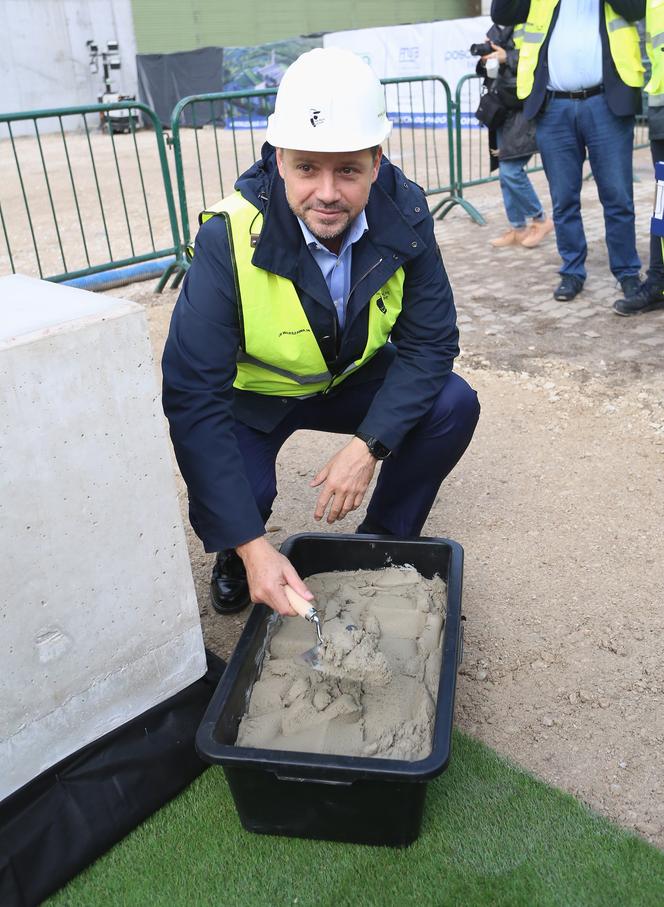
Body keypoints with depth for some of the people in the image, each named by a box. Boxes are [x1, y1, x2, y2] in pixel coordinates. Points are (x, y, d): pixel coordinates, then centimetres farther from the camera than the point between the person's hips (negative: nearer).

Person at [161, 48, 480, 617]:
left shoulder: (404, 216, -22)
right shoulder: (231, 238, -32)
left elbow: (430, 343, -15)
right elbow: (193, 399, -34)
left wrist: (370, 444, -32)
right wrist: (252, 547, -40)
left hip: (355, 378, 3)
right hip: (253, 396, -3)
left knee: (453, 406, -19)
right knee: (226, 499, -27)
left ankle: (384, 541, 6)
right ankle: (234, 556, 13)